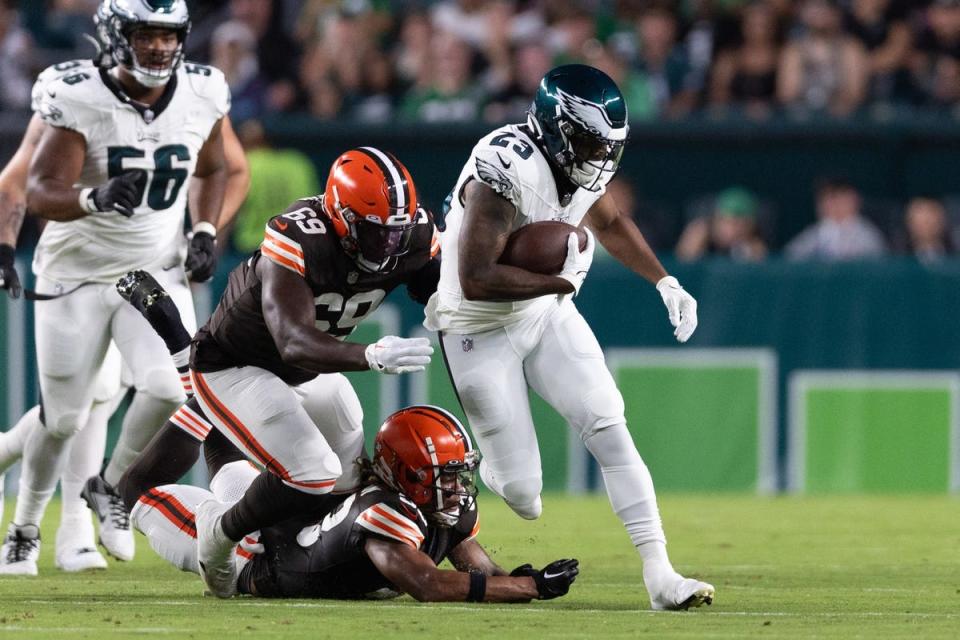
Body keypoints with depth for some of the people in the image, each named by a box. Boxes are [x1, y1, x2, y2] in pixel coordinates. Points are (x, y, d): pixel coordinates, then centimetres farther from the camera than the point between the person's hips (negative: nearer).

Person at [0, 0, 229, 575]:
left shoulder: (202, 95, -6)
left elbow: (212, 170, 14)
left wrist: (205, 233, -1)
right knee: (64, 418, 4)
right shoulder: (80, 101, -19)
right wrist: (95, 198, -45)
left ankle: (113, 487, 9)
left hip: (158, 271, 3)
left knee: (168, 389, -20)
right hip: (78, 273, -2)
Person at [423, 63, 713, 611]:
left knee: (610, 429, -10)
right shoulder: (507, 170, -30)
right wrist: (564, 278, -30)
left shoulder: (581, 161, -5)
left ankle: (659, 572, -10)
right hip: (482, 332, -6)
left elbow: (609, 222, 18)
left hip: (546, 314, 7)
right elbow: (476, 279, -35)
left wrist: (665, 282, 7)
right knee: (521, 492, -7)